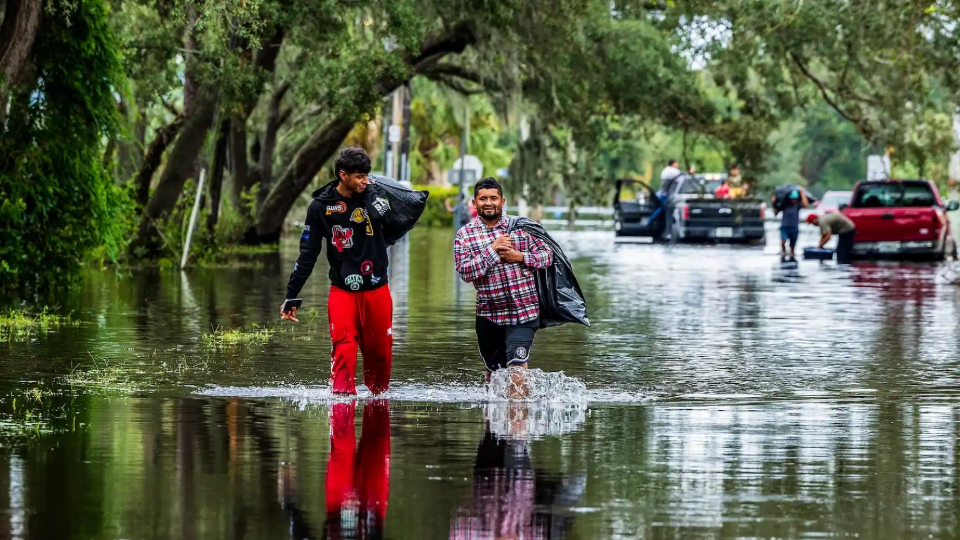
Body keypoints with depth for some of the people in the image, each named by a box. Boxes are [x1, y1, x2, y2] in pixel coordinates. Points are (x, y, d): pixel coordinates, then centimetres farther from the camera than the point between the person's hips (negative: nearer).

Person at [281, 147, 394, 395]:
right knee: (344, 347, -17)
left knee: (380, 351, 7)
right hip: (342, 290, -1)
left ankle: (378, 393, 26)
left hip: (377, 290, 2)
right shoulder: (320, 207, -2)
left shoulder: (373, 198, 1)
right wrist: (291, 296, 0)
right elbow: (307, 255, 2)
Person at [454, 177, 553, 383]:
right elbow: (465, 272, -10)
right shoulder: (464, 235, 2)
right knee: (493, 370, 14)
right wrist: (492, 250, -17)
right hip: (489, 314, 2)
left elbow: (547, 255, 5)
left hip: (524, 312, -1)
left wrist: (520, 257, -11)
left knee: (517, 365, -17)